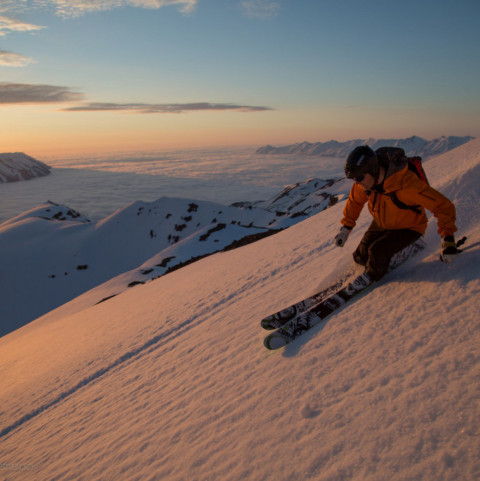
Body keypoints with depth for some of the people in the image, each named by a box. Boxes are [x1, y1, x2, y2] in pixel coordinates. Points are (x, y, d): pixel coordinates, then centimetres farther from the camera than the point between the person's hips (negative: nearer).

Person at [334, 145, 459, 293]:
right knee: (361, 256, 2)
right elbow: (355, 201, 2)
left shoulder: (406, 183, -40)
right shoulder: (365, 179, -21)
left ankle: (373, 274, 9)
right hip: (382, 223, 6)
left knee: (377, 251, -24)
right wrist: (345, 228, 4)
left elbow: (442, 205, -34)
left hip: (409, 227, -5)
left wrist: (447, 239, -41)